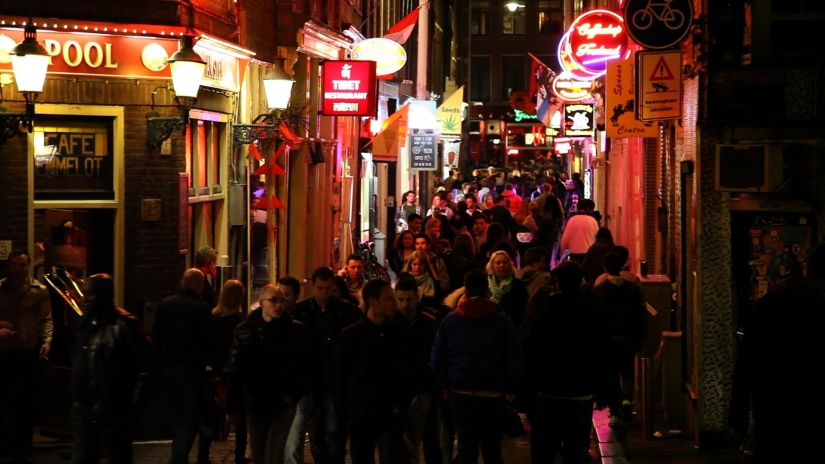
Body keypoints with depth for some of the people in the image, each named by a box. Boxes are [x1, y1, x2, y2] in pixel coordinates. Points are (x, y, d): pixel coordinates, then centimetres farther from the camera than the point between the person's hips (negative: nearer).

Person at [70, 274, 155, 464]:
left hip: (113, 413, -7)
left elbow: (145, 368, -13)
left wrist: (133, 407, -14)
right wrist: (76, 400, 11)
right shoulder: (85, 324, 10)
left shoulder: (125, 325, -13)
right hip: (84, 411, 7)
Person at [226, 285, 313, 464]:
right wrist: (233, 407, -4)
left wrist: (294, 394, -8)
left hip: (283, 404, -2)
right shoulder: (245, 330, -2)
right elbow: (234, 371, -2)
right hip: (255, 404, 2)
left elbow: (307, 367, -1)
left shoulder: (296, 330, -4)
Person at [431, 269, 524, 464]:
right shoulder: (502, 320, -4)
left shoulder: (450, 320, 0)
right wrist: (508, 388, 5)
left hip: (461, 393, 0)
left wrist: (445, 386, 9)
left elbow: (436, 359, -1)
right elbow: (516, 362, -8)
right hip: (493, 394, 0)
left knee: (466, 448, 5)